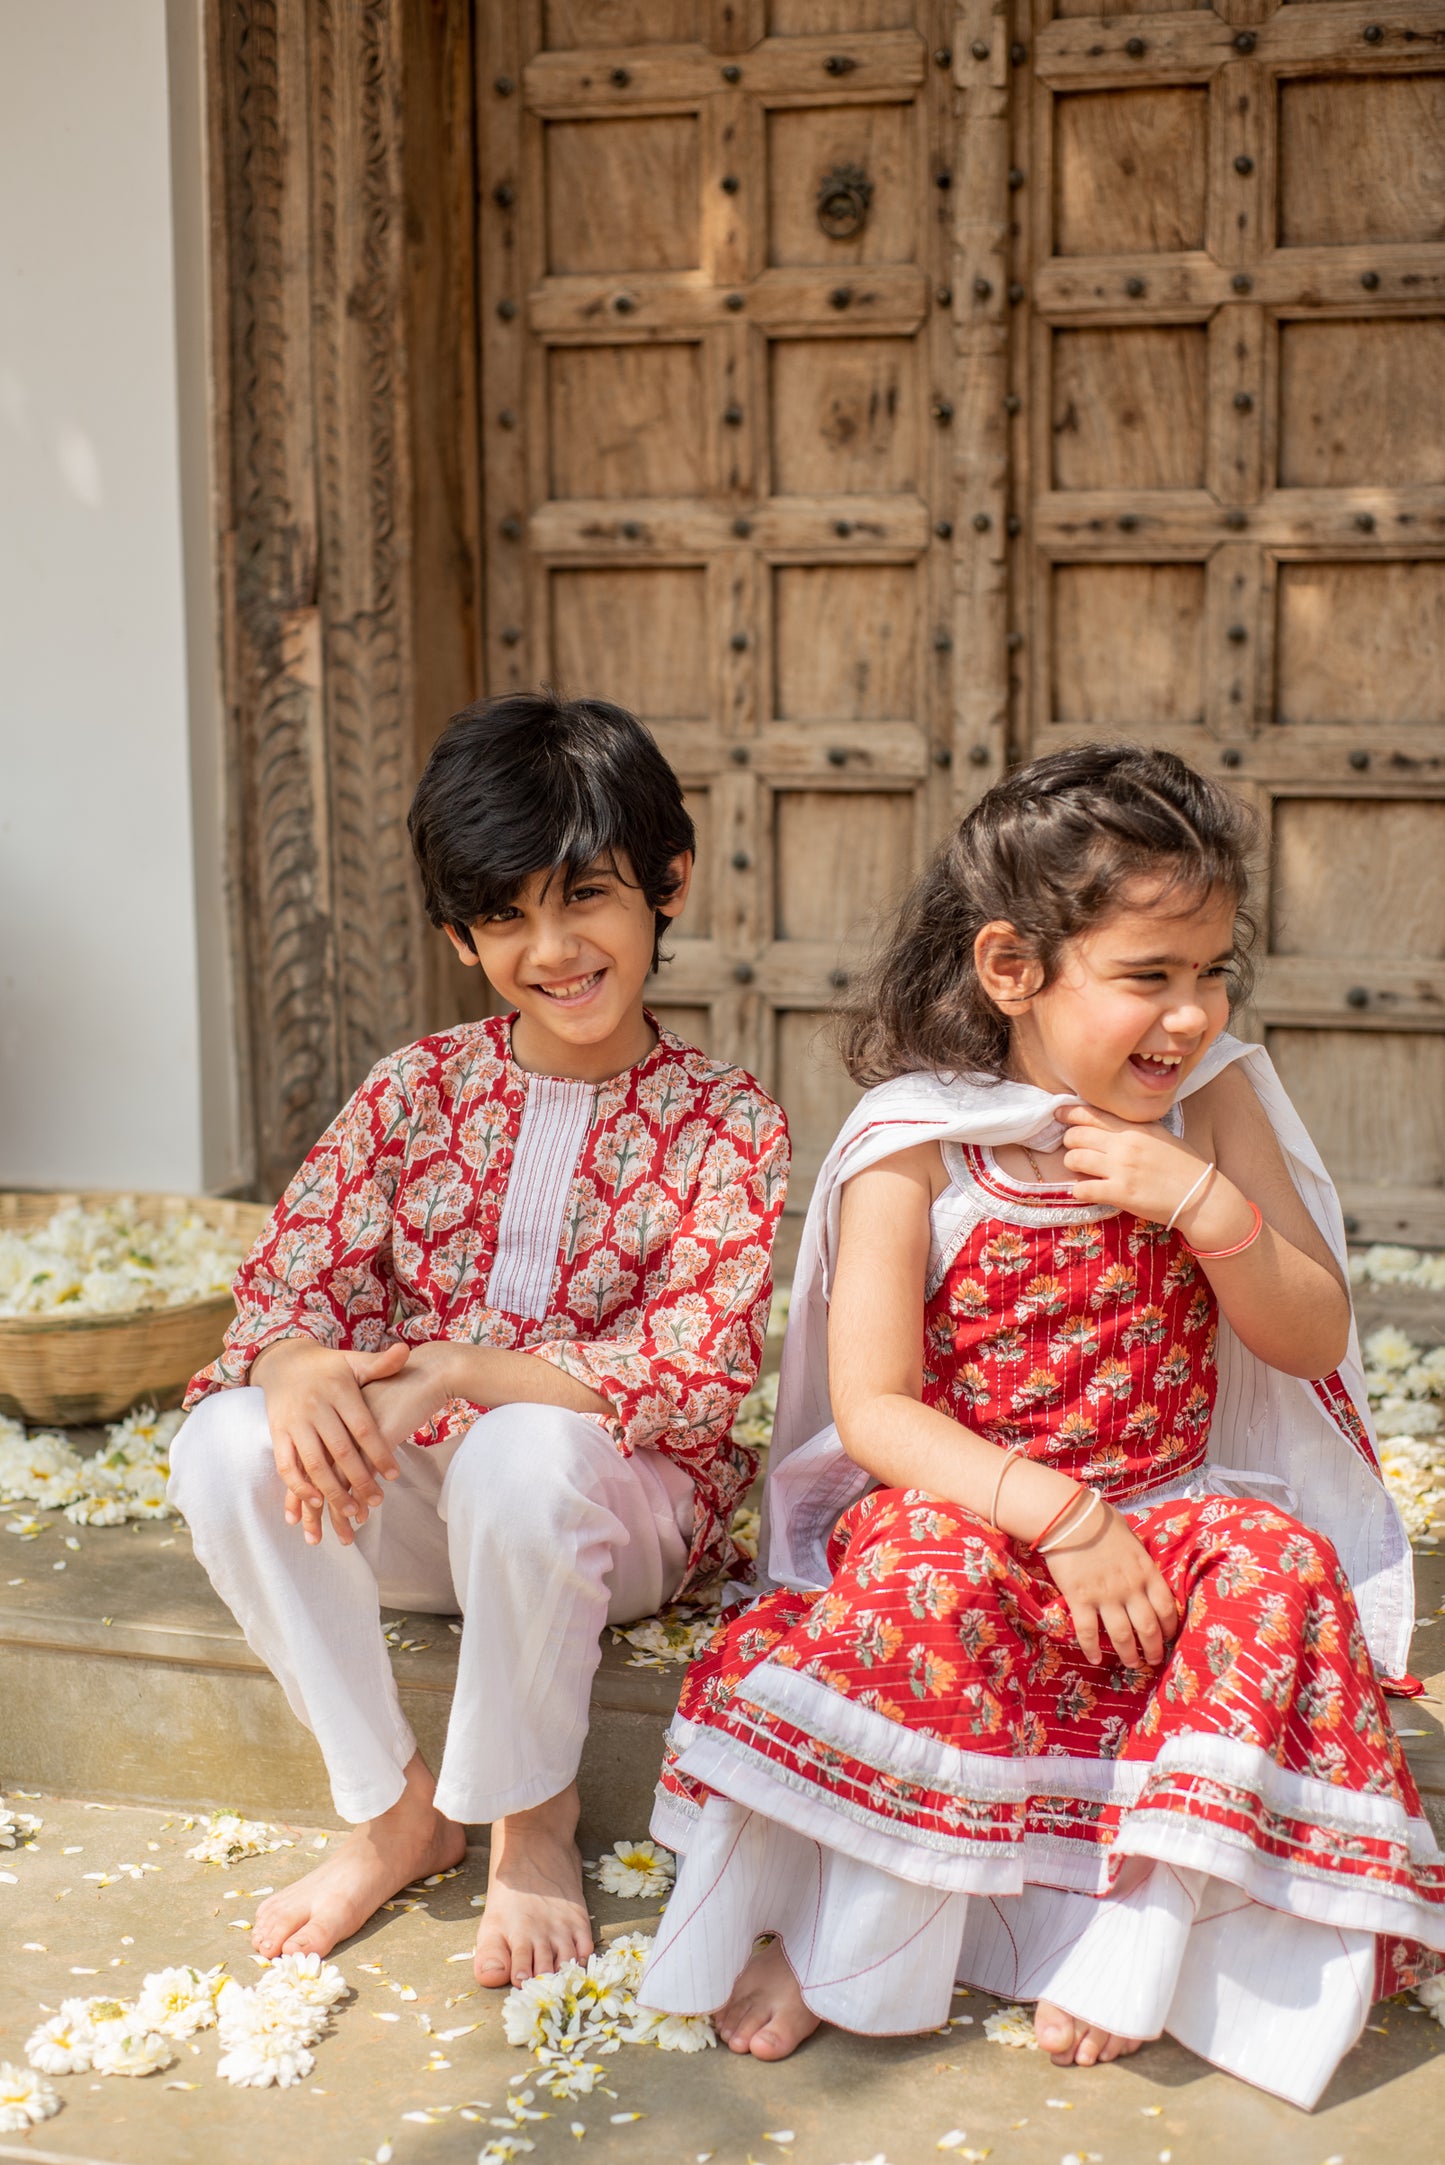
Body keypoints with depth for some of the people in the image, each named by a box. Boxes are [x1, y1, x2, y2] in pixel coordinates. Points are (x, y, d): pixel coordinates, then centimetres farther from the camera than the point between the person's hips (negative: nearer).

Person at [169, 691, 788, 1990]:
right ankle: (391, 1809, -7)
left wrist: (467, 1374, -30)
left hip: (618, 1503, -3)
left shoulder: (727, 1126, -8)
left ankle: (531, 1821, -10)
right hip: (411, 1501, 4)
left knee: (523, 1456, -38)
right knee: (228, 1446, -25)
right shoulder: (419, 1092, 3)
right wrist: (300, 1368, -29)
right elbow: (294, 1274, -2)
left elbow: (701, 1370, -18)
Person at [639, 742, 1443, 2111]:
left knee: (1277, 1561, -26)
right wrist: (1053, 1511, -27)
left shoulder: (1214, 1102, 0)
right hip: (964, 1511, -3)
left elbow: (1314, 1340, 2)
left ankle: (1140, 1943, -18)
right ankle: (845, 1941, -15)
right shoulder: (913, 1148, -11)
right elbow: (871, 1407, -15)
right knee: (934, 1568, -34)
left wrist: (1208, 1206, -17)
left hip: (1159, 1518, 3)